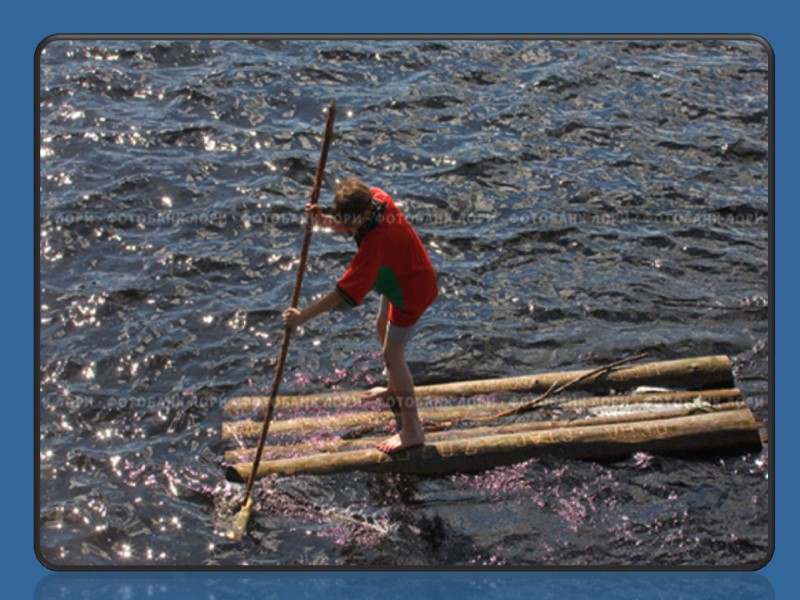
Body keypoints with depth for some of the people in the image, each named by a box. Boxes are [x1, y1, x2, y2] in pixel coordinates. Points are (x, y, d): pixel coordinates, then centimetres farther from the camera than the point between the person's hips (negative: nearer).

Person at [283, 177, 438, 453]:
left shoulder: (375, 242, -39)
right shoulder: (376, 197, -16)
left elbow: (345, 292, -38)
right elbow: (347, 226, 4)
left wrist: (303, 316, -36)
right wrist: (324, 221, -18)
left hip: (411, 291, -10)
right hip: (401, 277, 10)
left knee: (392, 354, -5)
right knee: (383, 329, 27)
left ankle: (412, 430, 1)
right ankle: (395, 391, 50)